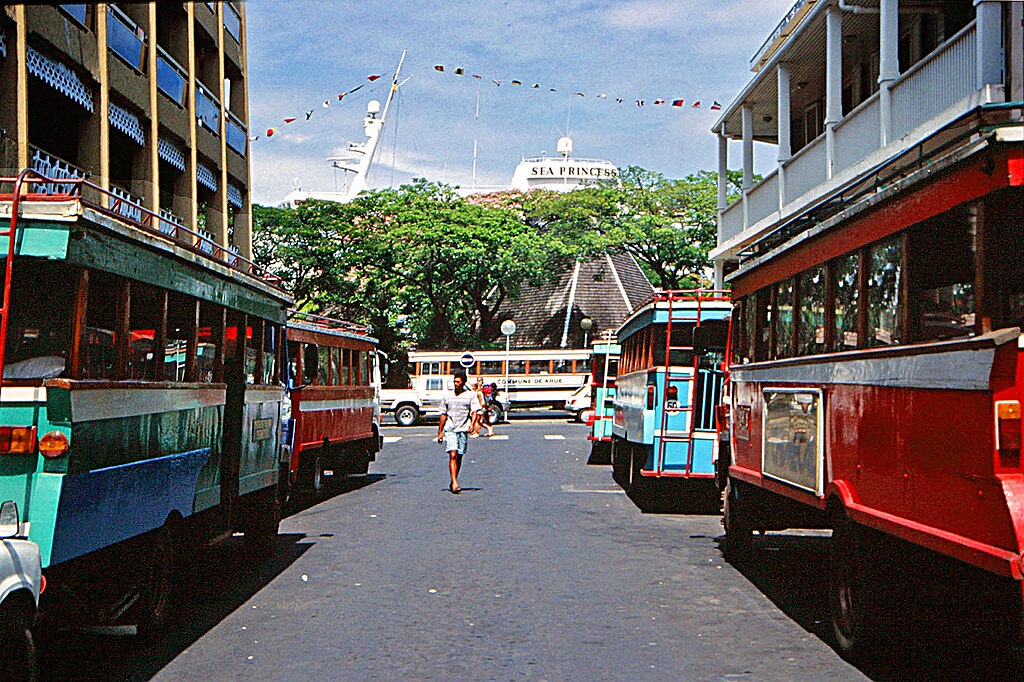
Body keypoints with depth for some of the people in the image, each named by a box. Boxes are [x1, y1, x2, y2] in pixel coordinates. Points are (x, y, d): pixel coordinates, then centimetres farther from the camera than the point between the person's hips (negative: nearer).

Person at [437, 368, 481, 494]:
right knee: (452, 455, -15)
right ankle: (455, 483, -23)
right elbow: (443, 415, 15)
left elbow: (474, 411, -3)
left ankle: (453, 483, 21)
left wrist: (472, 423, -22)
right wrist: (440, 432, 14)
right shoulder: (447, 396, 10)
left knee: (459, 457, 7)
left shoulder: (471, 395, 5)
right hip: (450, 429, 0)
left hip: (463, 429, 0)